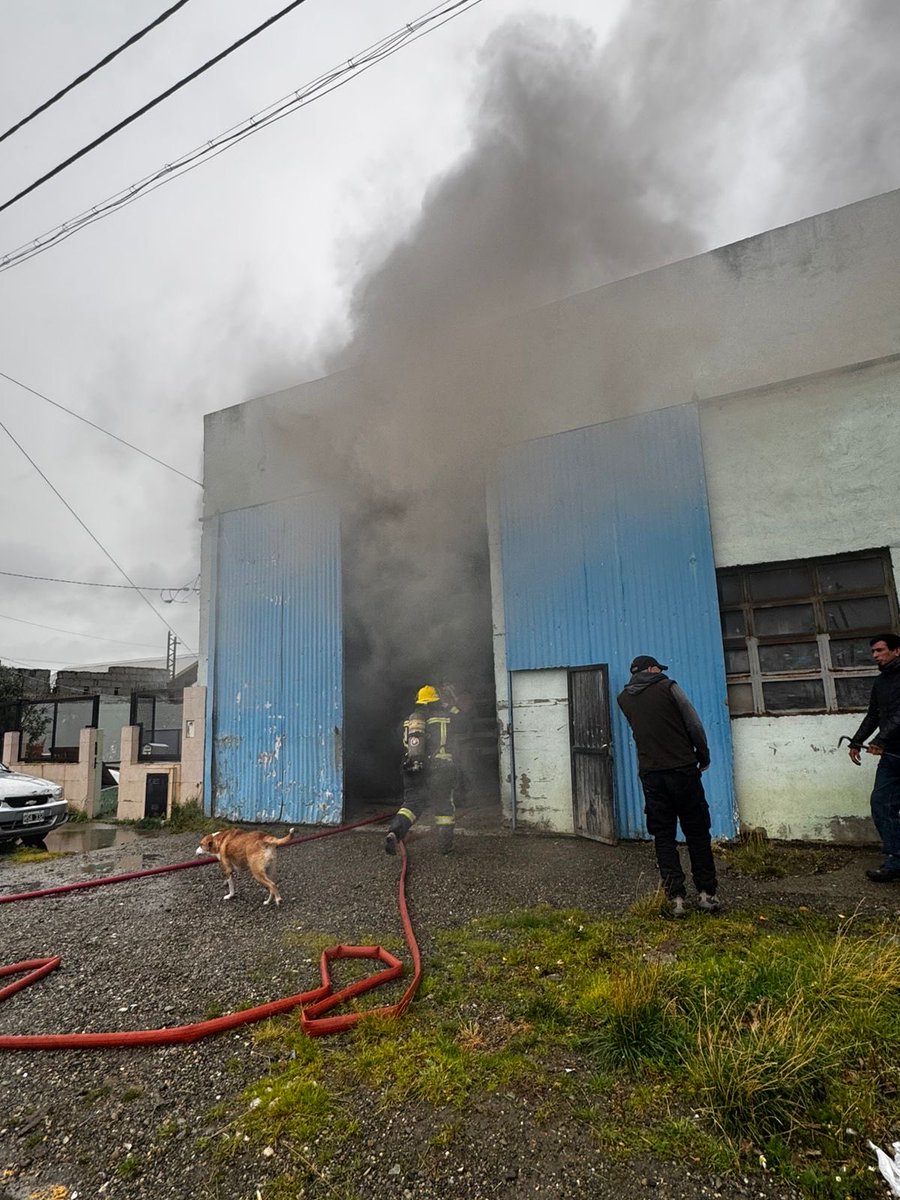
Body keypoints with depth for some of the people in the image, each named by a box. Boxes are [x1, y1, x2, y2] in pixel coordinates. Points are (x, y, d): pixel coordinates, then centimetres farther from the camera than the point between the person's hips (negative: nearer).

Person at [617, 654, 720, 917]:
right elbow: (695, 725, -1)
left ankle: (676, 897, 3)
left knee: (664, 837, 7)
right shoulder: (668, 687, -2)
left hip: (651, 774, 3)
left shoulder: (624, 698, 9)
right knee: (697, 833, 10)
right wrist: (704, 757, 11)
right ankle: (706, 893, 13)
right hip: (682, 769, -2)